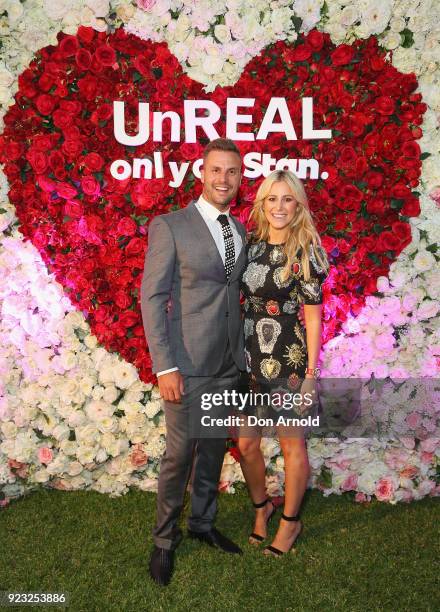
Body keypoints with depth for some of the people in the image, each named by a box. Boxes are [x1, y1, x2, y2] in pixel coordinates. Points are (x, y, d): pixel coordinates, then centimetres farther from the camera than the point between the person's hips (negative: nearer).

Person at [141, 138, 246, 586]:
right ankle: (164, 540, 26)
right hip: (188, 364, -5)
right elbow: (152, 298, -11)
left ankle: (202, 523, 37)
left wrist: (243, 352, 7)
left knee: (213, 449, 17)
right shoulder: (169, 226, -7)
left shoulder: (240, 231, 11)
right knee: (179, 454, 4)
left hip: (229, 364, 5)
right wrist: (165, 367, -16)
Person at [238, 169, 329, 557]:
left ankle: (291, 521, 32)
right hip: (249, 360, 5)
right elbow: (239, 301, 10)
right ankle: (262, 506, 39)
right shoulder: (251, 246, 4)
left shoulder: (306, 252, -8)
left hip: (288, 363, -4)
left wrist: (311, 373, -10)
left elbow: (313, 317, -8)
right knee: (247, 444, 12)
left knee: (292, 444, 10)